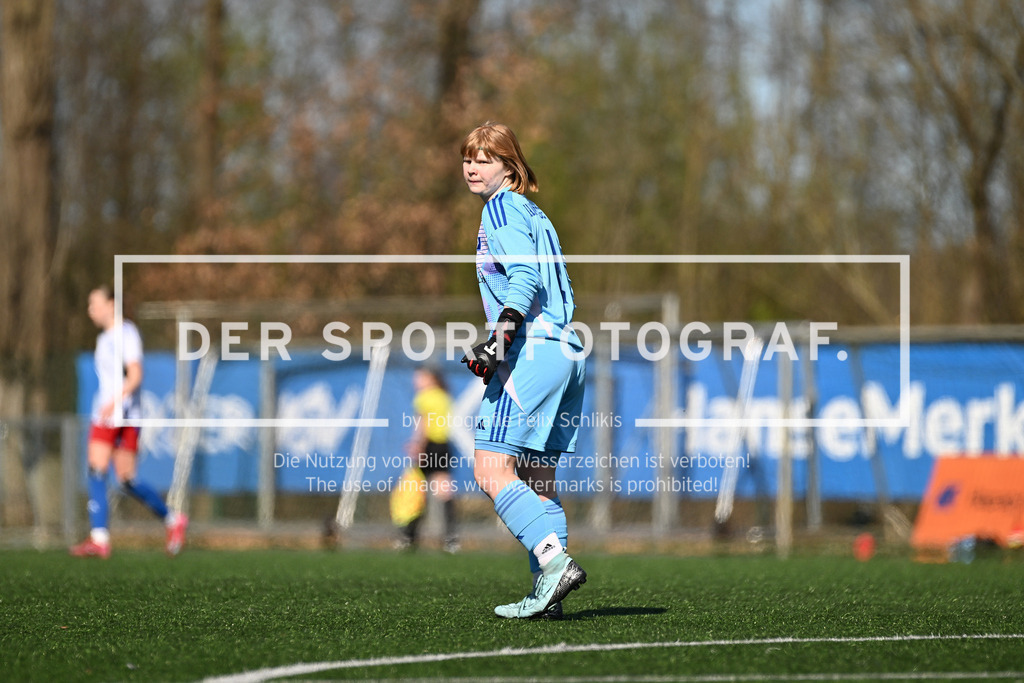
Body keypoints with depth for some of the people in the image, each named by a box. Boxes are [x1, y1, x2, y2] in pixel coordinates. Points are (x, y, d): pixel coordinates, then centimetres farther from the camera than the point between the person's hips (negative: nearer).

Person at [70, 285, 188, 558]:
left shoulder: (127, 333, -8)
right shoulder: (103, 338, 17)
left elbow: (135, 375, -18)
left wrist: (114, 402, -30)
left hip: (126, 418, -8)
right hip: (103, 415, 8)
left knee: (127, 481, -9)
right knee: (96, 472, -5)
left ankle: (173, 520, 5)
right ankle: (99, 540, -8)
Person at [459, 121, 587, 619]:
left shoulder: (502, 208, -3)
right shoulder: (534, 214, 24)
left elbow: (525, 277, -17)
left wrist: (502, 334, -27)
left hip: (533, 352, -10)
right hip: (566, 352, 10)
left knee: (491, 470, -14)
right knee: (536, 481, 10)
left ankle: (555, 561, -25)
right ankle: (547, 594, 5)